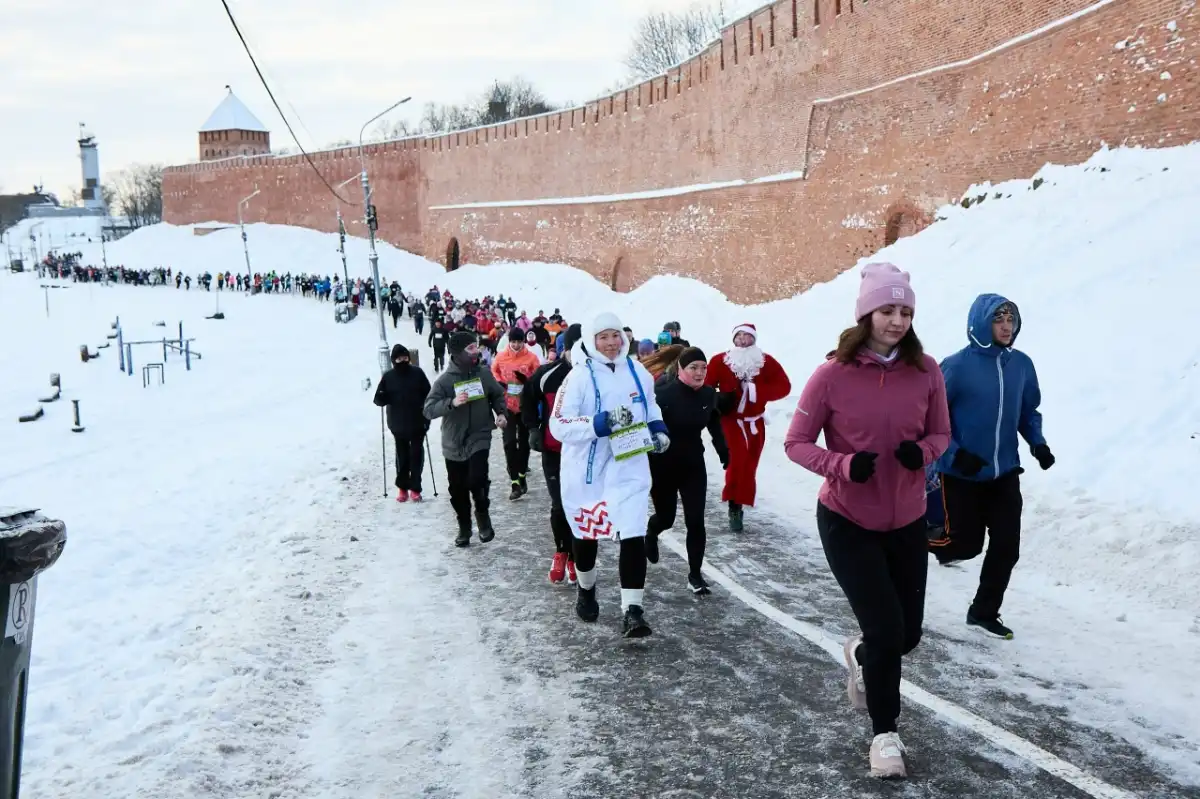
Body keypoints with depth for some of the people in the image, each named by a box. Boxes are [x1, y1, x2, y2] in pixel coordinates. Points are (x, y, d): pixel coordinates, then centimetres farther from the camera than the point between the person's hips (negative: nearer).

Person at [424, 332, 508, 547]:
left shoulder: (484, 375, -2)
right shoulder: (445, 380, -10)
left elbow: (498, 395, 14)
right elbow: (429, 409, -16)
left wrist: (500, 413, -4)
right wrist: (452, 403, -31)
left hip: (479, 438, 0)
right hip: (454, 443, 0)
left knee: (477, 480, -20)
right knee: (458, 490, 9)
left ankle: (483, 517, 8)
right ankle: (464, 528, 30)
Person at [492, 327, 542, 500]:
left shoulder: (531, 357, -7)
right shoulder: (501, 357, -3)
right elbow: (493, 372, 11)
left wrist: (527, 381, -20)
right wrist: (500, 383, -6)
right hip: (507, 405, 0)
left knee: (524, 441, 13)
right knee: (509, 442, -9)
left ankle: (521, 476, 30)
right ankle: (516, 482, -9)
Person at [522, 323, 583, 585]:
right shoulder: (547, 374, -6)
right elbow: (528, 398, 12)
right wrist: (533, 428, 6)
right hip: (554, 452, 0)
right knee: (560, 505, 1)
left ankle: (574, 558, 22)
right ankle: (561, 551, 27)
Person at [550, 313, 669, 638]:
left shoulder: (636, 371, 1)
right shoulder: (580, 376, -14)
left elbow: (649, 404, 22)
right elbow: (559, 425, -20)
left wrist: (658, 428, 5)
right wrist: (601, 423, -28)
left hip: (629, 467, 2)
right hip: (587, 469, -2)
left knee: (633, 535, -9)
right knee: (586, 533, 16)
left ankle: (632, 611, -6)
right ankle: (586, 590, 44)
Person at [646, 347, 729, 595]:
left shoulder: (708, 394, -4)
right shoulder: (664, 394, -22)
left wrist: (723, 449, 13)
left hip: (694, 465, 4)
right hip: (663, 466, -4)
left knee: (695, 521, -2)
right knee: (666, 518, 12)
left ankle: (695, 575, 11)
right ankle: (651, 533, 49)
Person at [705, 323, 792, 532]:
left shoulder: (767, 362, -3)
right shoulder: (720, 361, -7)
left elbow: (784, 386, -6)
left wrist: (758, 391, -20)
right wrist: (717, 399, -23)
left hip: (755, 422, 3)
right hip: (730, 420, -3)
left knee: (749, 466, 9)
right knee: (737, 460, -19)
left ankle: (740, 503, 26)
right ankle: (734, 507, -8)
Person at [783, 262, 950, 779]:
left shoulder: (926, 371, -8)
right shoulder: (833, 375, -17)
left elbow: (940, 434, 5)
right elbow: (796, 443, -9)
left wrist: (922, 452, -18)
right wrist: (844, 464, -27)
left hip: (907, 521, 4)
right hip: (847, 522, -4)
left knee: (907, 633, 14)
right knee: (886, 629, -7)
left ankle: (860, 655, 50)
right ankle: (885, 733, 17)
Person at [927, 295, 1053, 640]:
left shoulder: (1022, 364, 1)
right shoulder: (957, 365, -15)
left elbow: (1029, 411, 14)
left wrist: (1038, 443, -3)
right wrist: (956, 453, -21)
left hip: (1005, 473, 5)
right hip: (961, 474, -5)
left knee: (1006, 547, 5)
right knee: (965, 545, 0)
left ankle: (984, 611, 23)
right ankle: (924, 538, 32)